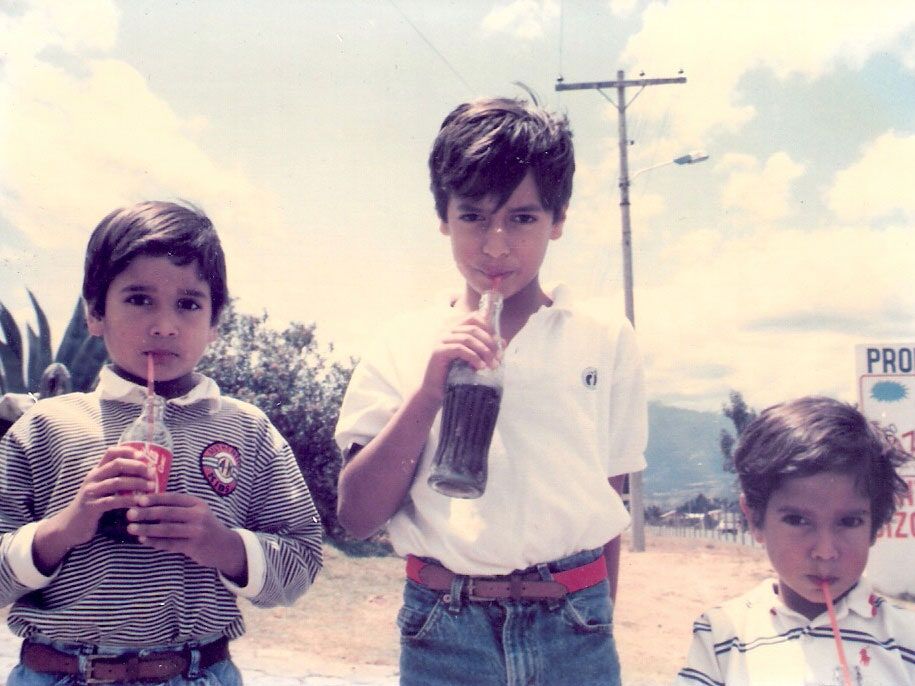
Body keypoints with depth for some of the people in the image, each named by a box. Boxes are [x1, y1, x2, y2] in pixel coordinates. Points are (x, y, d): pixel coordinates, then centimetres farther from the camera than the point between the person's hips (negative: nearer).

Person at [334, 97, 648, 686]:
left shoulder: (607, 340, 0)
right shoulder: (407, 345, -1)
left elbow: (607, 501, 8)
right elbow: (356, 515, -6)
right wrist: (429, 393, -16)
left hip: (571, 627, 0)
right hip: (443, 634, 0)